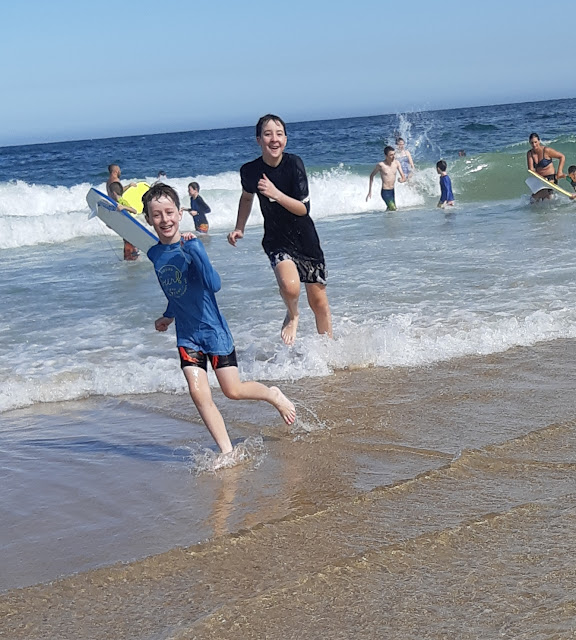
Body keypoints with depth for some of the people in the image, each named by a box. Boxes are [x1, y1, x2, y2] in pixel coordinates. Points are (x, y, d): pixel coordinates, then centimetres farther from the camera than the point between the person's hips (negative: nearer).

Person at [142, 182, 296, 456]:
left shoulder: (190, 246, -18)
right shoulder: (154, 254, 1)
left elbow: (214, 285, -32)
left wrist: (194, 250, -39)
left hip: (213, 328, -5)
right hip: (187, 334, 5)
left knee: (232, 390, 4)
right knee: (198, 393, -8)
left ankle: (274, 395, 34)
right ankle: (227, 452, 0)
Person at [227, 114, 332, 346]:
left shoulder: (294, 164, -15)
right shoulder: (250, 171, -9)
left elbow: (303, 209, -18)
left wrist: (276, 194, -31)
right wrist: (239, 228, 7)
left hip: (305, 239, 0)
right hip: (277, 240, 0)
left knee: (318, 301, 8)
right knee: (290, 286, -28)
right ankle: (292, 316, 6)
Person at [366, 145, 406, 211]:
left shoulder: (396, 163, -1)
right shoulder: (381, 165, -12)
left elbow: (404, 177, 3)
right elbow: (372, 176, 3)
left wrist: (402, 180, -24)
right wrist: (370, 191, 4)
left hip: (392, 191, 6)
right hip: (385, 192, -6)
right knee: (393, 209, -21)